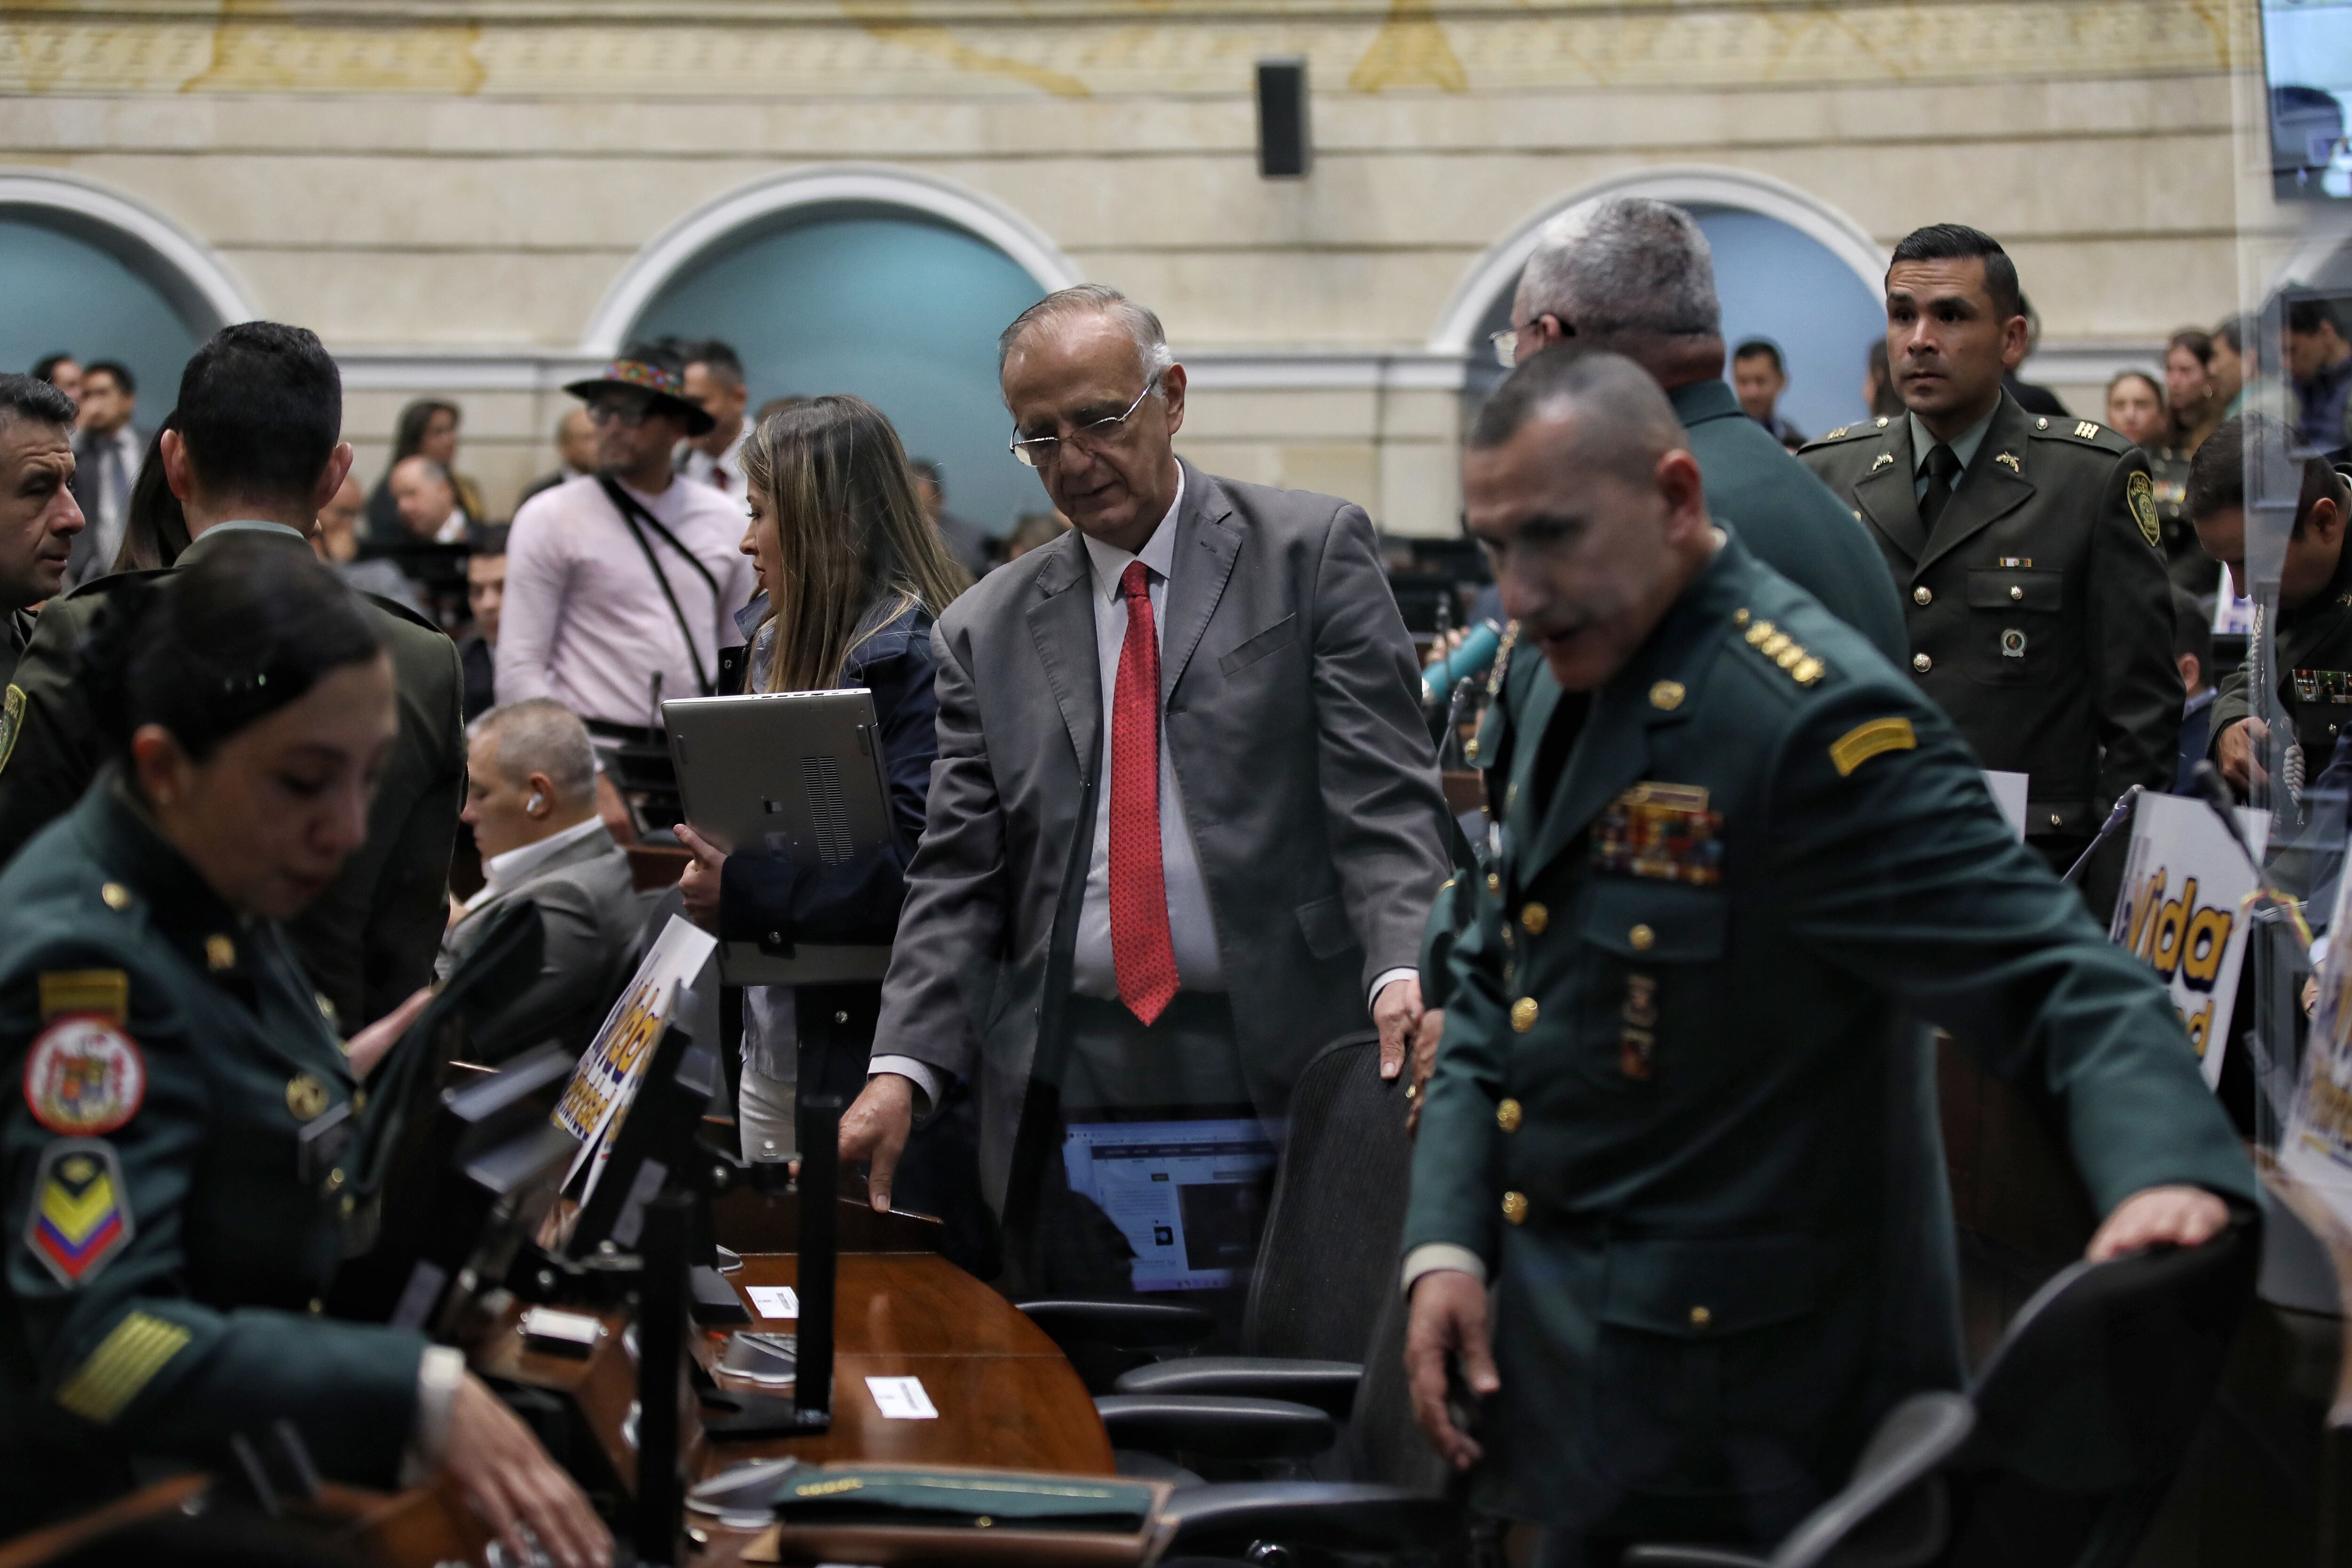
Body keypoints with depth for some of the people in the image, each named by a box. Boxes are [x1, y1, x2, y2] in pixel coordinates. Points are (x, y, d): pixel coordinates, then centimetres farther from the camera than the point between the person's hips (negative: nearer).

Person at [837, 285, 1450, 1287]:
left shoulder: (1314, 553, 5)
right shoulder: (988, 633, 14)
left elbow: (1385, 799, -4)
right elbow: (957, 878, 9)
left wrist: (1402, 972, -21)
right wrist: (901, 1071, -5)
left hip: (1282, 1073, -3)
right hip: (1071, 1085, 3)